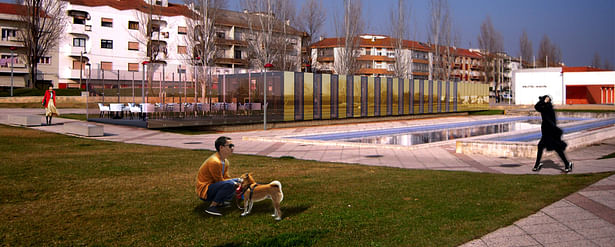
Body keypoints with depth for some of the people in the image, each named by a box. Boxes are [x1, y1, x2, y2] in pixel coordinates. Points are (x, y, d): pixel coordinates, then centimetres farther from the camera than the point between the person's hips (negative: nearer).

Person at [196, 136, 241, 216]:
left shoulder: (225, 161, 7)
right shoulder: (214, 162, -24)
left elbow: (226, 177, 9)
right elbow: (220, 181, -19)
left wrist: (238, 183, -6)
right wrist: (234, 183, -14)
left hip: (213, 187, 10)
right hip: (204, 191, -10)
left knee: (237, 181, 8)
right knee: (229, 184, -32)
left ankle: (220, 202, 3)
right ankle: (212, 207, -19)